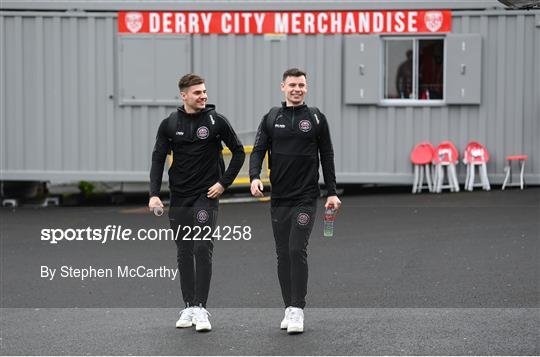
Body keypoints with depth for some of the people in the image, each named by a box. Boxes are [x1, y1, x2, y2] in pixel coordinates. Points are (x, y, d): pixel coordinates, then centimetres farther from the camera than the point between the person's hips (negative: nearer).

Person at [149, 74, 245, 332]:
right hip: (179, 197, 3)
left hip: (207, 195, -3)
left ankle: (201, 308, -10)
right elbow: (158, 159, 4)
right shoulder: (169, 124, 2)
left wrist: (224, 183, -3)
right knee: (184, 252, 7)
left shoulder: (216, 121, -4)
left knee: (203, 248, -13)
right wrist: (154, 194, -6)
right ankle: (189, 307, 15)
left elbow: (239, 152, 4)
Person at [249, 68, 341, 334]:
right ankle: (289, 309, 15)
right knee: (283, 254, 6)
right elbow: (258, 150, 4)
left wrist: (331, 193, 3)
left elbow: (327, 156, 7)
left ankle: (298, 310, -11)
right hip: (279, 198, 3)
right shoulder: (271, 118, 8)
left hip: (306, 197, -3)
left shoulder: (316, 118, 4)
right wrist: (255, 177, -15)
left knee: (297, 250, -14)